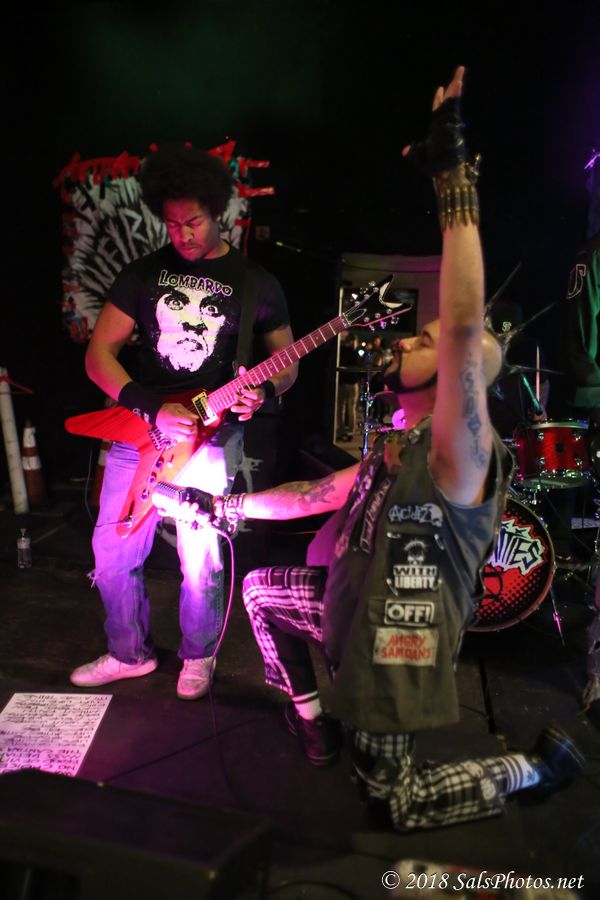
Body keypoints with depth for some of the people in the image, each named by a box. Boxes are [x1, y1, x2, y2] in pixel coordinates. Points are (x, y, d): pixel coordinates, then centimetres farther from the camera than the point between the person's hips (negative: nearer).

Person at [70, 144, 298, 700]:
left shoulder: (256, 283, 1)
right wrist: (153, 408, -16)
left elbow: (287, 361, 8)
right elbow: (98, 354, -1)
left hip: (212, 435, -2)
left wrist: (262, 391, -16)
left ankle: (198, 655, 26)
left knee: (201, 561, -2)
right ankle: (130, 653, 31)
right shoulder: (143, 273, 5)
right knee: (112, 552, 7)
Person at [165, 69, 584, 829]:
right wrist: (232, 504, 19)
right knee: (260, 588, 22)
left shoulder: (459, 453, -26)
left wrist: (454, 185, -45)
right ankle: (313, 724, 33)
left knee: (400, 803, 7)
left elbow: (465, 331, -43)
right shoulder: (398, 447, 4)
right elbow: (323, 494, 15)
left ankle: (537, 762, 23)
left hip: (389, 644, -8)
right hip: (350, 608, 8)